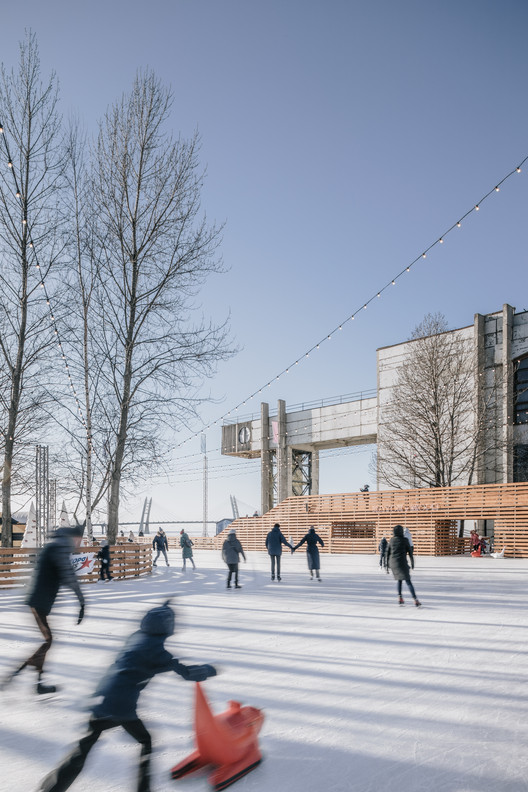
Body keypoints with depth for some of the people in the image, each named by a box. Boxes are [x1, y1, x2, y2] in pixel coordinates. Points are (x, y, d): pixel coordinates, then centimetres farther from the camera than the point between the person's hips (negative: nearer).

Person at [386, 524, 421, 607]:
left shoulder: (391, 540, 8)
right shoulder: (404, 540, -4)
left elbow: (388, 553, 11)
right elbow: (410, 552, -1)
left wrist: (387, 565, 19)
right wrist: (412, 563, 11)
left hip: (392, 563, 5)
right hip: (402, 562, -5)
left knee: (399, 580, 23)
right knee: (408, 581, -9)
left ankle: (400, 597, 18)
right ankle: (415, 599, -18)